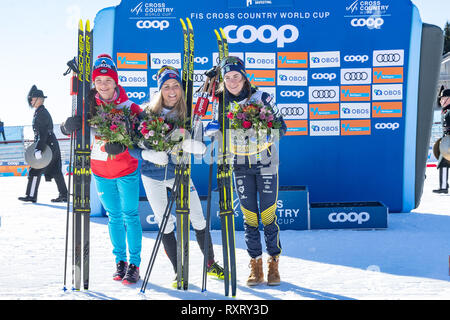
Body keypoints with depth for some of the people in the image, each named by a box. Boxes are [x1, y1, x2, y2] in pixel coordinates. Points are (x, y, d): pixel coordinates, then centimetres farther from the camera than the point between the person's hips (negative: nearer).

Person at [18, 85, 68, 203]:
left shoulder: (41, 113, -14)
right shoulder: (43, 112, 19)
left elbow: (42, 134, -24)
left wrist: (38, 149, -30)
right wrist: (38, 147, 30)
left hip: (48, 147, -10)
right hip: (53, 145, 10)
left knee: (35, 171, -6)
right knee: (56, 171, 10)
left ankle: (31, 195, -2)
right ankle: (64, 195, 13)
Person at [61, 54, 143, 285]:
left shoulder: (129, 107, -11)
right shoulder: (89, 105, -4)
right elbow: (68, 128, -6)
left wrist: (121, 146, -30)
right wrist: (69, 125, -29)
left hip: (126, 170, -3)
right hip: (100, 172, 3)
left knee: (130, 215, 1)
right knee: (114, 216, 13)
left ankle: (135, 264, 11)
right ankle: (120, 260, 25)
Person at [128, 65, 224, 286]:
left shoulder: (187, 113, -6)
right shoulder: (147, 112, -8)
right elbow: (132, 147, -9)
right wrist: (148, 154, -26)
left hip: (178, 173, 0)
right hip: (152, 176, 0)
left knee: (198, 219, 0)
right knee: (165, 224, 6)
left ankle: (211, 265, 20)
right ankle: (178, 271, 20)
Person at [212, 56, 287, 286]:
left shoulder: (261, 98, -7)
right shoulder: (222, 103, 0)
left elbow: (281, 127, -8)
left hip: (265, 163, -2)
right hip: (240, 166, 2)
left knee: (268, 216, -1)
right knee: (249, 217, 3)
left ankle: (274, 263, 11)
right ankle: (255, 265, 14)